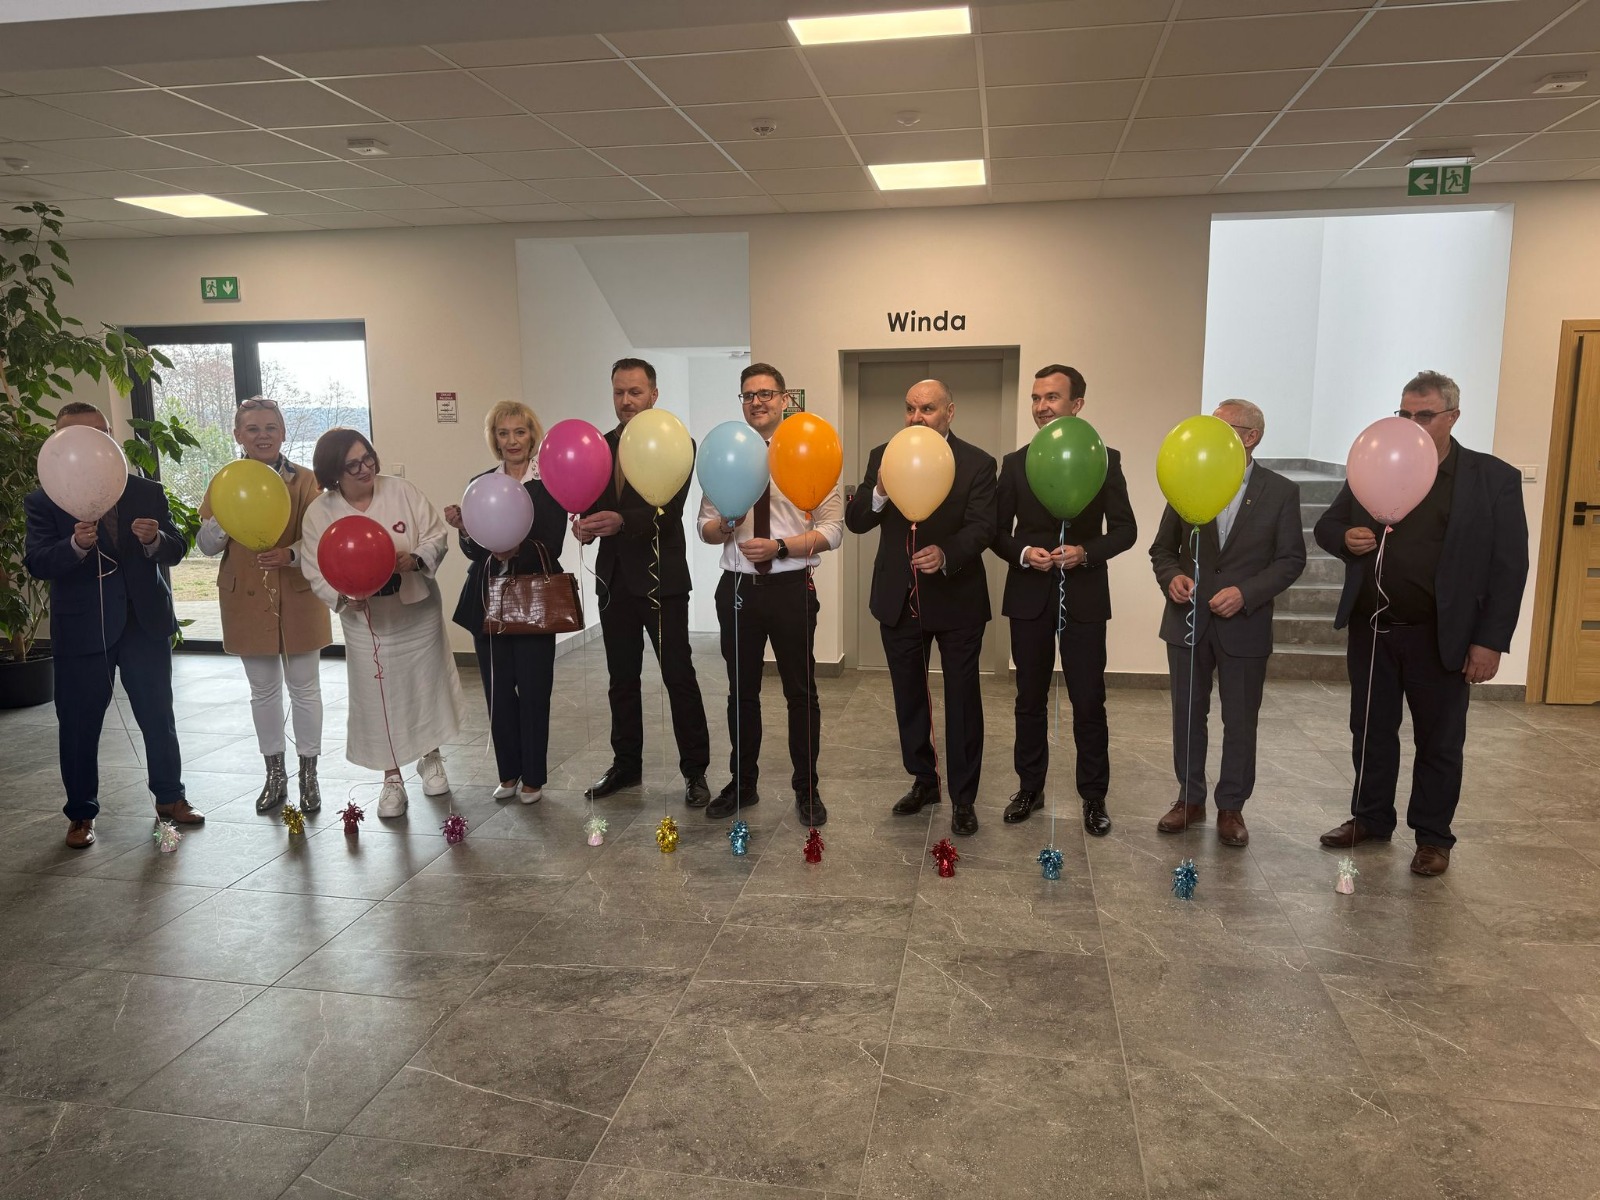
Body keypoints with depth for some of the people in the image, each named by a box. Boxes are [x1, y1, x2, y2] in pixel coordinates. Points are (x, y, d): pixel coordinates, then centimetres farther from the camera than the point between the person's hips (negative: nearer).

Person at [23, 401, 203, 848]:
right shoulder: (43, 501, -1)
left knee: (159, 717, 10)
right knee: (78, 725, 7)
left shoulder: (148, 492, 5)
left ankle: (170, 797, 26)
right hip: (80, 630, -1)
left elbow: (176, 550, 0)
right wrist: (76, 545, -31)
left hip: (146, 622, 2)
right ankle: (81, 814, 22)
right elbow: (36, 562, -12)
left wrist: (156, 539, -23)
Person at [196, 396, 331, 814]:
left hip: (298, 600, -2)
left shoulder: (305, 481, -4)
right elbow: (207, 546, 0)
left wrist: (291, 554, -28)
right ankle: (274, 774, 28)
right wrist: (224, 517, -20)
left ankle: (308, 775, 21)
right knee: (263, 690, 13)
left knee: (304, 688, 7)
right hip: (247, 603, 2)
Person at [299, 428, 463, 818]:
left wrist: (415, 559, -24)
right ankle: (391, 777, 24)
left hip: (418, 611, 1)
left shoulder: (401, 491, -8)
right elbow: (316, 573, -6)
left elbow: (437, 535, -5)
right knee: (378, 698, 6)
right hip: (366, 621, -1)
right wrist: (343, 595, -24)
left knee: (427, 685, 14)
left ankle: (430, 758, 37)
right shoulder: (319, 513, -8)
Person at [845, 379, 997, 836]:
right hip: (899, 600, 4)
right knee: (908, 696, 17)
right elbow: (855, 521, -5)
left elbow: (981, 527, -17)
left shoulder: (977, 463, -8)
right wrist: (881, 490, -24)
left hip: (956, 600, -3)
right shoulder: (883, 457, 1)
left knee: (962, 700, 7)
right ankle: (923, 780, 35)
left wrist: (946, 554, -36)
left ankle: (963, 797, 20)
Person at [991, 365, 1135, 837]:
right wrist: (1023, 553, -14)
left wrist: (1087, 552, -17)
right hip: (1029, 598, 2)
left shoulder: (1105, 460, 0)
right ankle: (1030, 788, 26)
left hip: (1084, 598, -2)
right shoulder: (1015, 463, 4)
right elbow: (998, 531, 5)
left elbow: (1124, 528, 0)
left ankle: (1094, 797, 18)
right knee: (1030, 700, 11)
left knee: (1089, 702, 3)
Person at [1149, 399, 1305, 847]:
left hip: (1244, 626, -2)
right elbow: (1163, 549, 6)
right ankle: (1190, 799, 27)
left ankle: (1231, 807, 23)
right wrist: (1172, 577, -15)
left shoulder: (1281, 492, -4)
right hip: (1188, 621, 2)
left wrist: (1246, 592, -19)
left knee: (1240, 722, 8)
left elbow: (1291, 559, -5)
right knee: (1187, 716, 12)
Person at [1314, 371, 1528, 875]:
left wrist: (1490, 641, -11)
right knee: (1371, 732, 14)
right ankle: (1370, 819, 31)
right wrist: (1346, 539, -12)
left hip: (1441, 638, -3)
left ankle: (1433, 837, 24)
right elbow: (1326, 526, 12)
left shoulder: (1494, 478, -5)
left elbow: (1508, 566, -6)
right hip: (1371, 630, 3)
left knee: (1439, 742, 10)